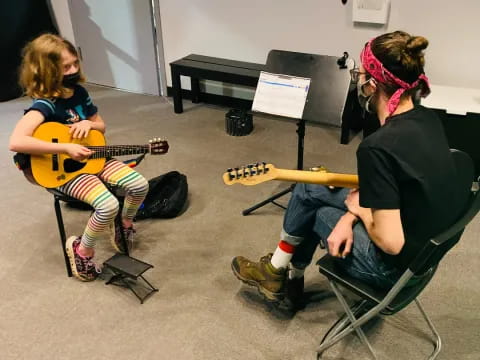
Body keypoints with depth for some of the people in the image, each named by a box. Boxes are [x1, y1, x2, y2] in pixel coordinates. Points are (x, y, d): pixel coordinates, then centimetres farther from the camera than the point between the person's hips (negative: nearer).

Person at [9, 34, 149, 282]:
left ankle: (125, 225, 24)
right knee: (108, 205, -28)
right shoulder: (44, 104, -22)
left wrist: (89, 124, -11)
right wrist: (65, 149, -35)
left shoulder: (79, 92, 0)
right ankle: (82, 250, 1)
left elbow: (101, 126, 14)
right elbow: (16, 142, -37)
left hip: (90, 157, 7)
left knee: (140, 185, -6)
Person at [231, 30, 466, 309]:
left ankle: (278, 273, 35)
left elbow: (390, 242, -30)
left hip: (397, 264, -8)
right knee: (307, 189, 13)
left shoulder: (378, 147, -31)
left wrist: (358, 208, -10)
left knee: (307, 201, 8)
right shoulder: (427, 119, -3)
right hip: (425, 243, 8)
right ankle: (288, 277, 31)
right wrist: (351, 216, -3)